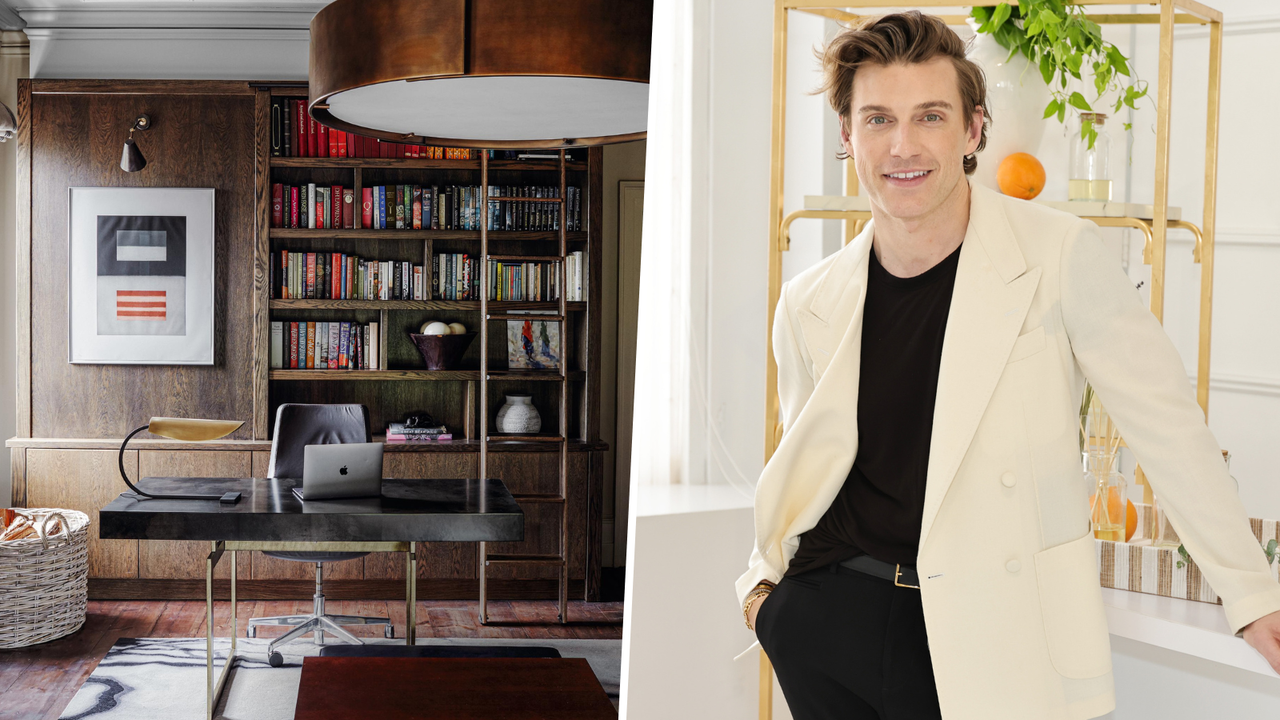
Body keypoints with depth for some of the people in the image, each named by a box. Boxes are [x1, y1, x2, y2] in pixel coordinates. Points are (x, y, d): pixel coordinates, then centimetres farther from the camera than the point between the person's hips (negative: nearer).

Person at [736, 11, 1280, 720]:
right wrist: (765, 575, 7)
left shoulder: (1059, 256, -9)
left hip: (992, 635, -3)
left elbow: (1167, 426, -4)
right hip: (827, 614, 3)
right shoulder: (809, 304, 2)